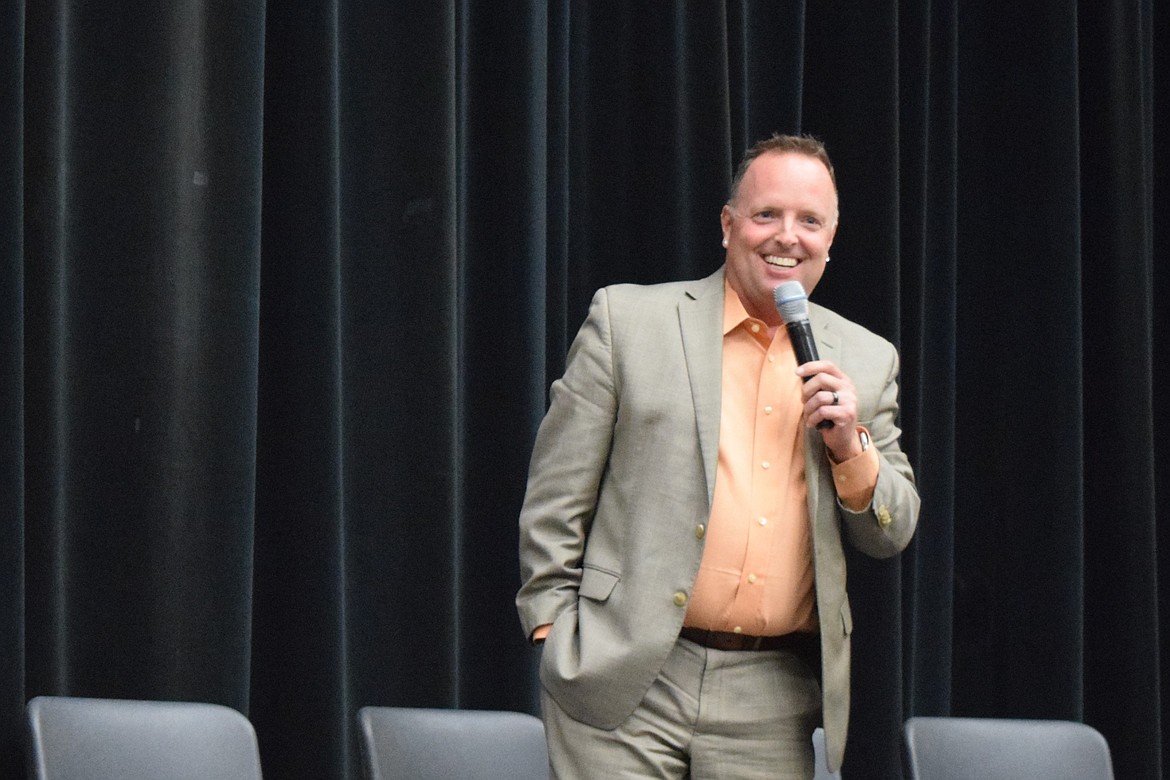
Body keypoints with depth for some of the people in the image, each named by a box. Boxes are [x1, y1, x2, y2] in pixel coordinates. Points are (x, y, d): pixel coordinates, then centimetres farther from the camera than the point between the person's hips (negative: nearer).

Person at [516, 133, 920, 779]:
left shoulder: (865, 361, 13)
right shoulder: (627, 320, 4)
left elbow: (891, 536, 14)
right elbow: (556, 499, 5)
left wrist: (850, 446, -4)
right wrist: (556, 639, -1)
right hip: (626, 687, -3)